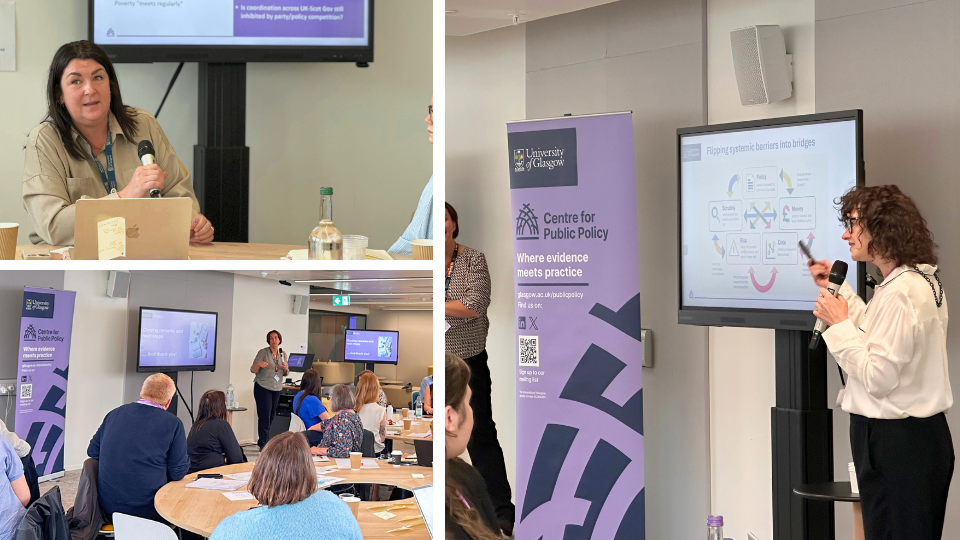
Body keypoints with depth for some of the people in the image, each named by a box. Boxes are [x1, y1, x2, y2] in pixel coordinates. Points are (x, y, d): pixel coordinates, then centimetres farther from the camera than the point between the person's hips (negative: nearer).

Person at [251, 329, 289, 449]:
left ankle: (262, 442, 18)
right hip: (263, 388, -5)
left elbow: (285, 374, 14)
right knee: (264, 416, -8)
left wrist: (285, 367, -8)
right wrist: (258, 364, -29)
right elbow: (252, 370, -8)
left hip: (276, 389, 5)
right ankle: (264, 444, -3)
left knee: (271, 416, 8)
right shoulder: (263, 352, -5)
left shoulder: (282, 354, 10)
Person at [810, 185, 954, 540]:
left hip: (895, 442, -10)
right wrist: (839, 290, 22)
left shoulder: (900, 293, -22)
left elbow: (877, 378, -24)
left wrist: (839, 323, -15)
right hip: (923, 434, 10)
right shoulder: (923, 280, 10)